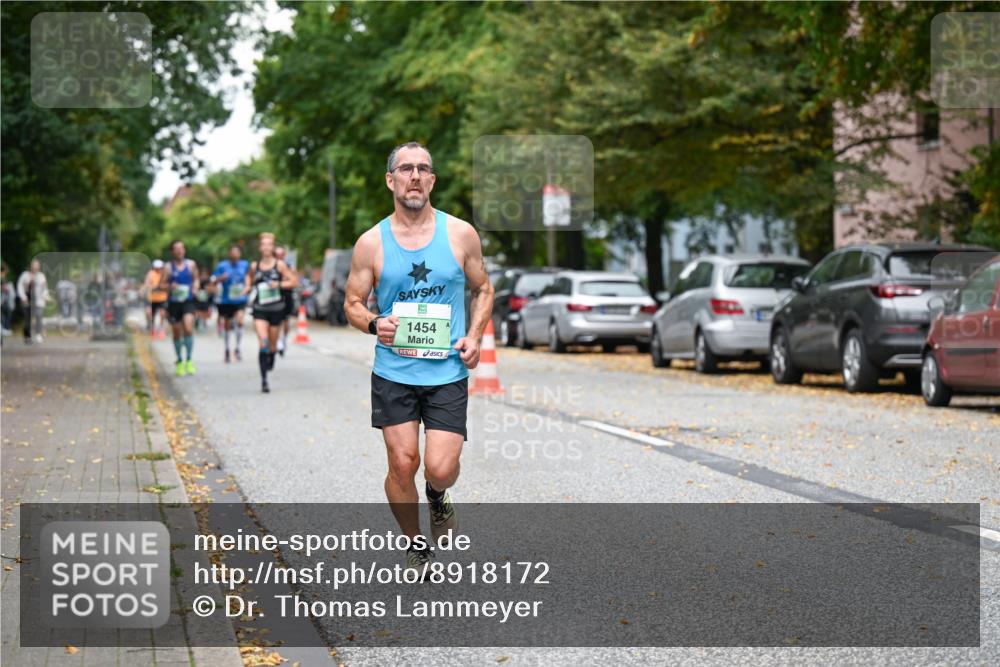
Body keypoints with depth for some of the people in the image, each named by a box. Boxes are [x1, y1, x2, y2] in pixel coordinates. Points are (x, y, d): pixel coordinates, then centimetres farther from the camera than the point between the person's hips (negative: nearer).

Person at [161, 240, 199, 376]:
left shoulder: (191, 264, 6)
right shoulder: (168, 267, 1)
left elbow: (196, 278, 18)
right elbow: (162, 284, 3)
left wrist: (195, 287, -2)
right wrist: (170, 286, -18)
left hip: (188, 301, 0)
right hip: (173, 302, 0)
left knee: (188, 328, -20)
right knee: (176, 333, 8)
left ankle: (189, 360, -9)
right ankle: (179, 361, 25)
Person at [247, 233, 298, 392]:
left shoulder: (279, 265, -2)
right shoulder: (255, 266, 4)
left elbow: (294, 282, -2)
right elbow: (249, 277, 25)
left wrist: (279, 284, -16)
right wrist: (248, 286, 5)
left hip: (276, 309, 0)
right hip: (259, 309, 0)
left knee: (272, 344, 11)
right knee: (263, 343, -15)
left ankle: (270, 362, 45)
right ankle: (264, 380, -15)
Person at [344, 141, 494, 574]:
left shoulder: (461, 234, 1)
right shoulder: (371, 243, -1)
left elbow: (483, 289, 14)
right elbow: (352, 303, 7)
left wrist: (475, 336, -2)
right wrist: (374, 324, -15)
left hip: (448, 373, 0)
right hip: (393, 372, 0)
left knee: (440, 469, -9)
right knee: (402, 464, 0)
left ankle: (437, 497, 29)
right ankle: (415, 547, 23)